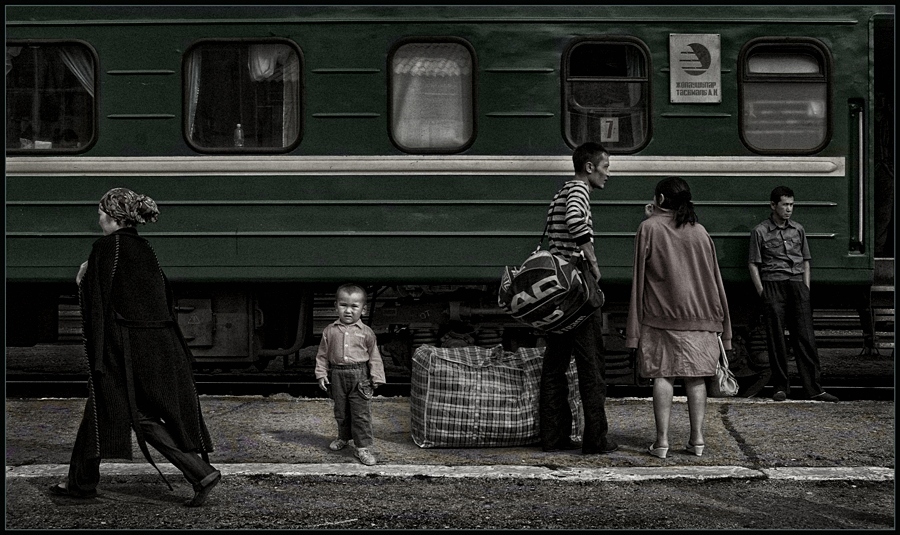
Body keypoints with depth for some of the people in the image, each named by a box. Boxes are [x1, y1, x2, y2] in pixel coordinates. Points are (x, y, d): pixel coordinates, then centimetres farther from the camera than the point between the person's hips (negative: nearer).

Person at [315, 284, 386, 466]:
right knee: (341, 411, 16)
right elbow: (322, 354, 9)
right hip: (337, 375, 2)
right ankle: (343, 437, 38)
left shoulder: (366, 332, -2)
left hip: (360, 377, -2)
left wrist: (376, 378, -3)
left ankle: (362, 447, 3)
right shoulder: (330, 331, 3)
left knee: (361, 413, -3)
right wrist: (321, 374, 1)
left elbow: (374, 356, 2)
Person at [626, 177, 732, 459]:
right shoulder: (699, 231, 9)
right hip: (699, 317, 3)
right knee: (695, 377, 7)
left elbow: (639, 278, -4)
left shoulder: (649, 228, -2)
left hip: (661, 315, -3)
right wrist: (723, 326, 15)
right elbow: (714, 278, 11)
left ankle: (662, 440, -4)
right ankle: (697, 438, 6)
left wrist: (633, 329, -2)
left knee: (662, 375, -1)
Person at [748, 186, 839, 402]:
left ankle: (814, 388, -5)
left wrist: (806, 290, 8)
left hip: (797, 285, 3)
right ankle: (780, 387, 7)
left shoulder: (798, 230, 14)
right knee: (776, 340, -2)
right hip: (773, 285, -3)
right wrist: (762, 293, -5)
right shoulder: (760, 232, 3)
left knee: (805, 337, -3)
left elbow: (805, 261, 18)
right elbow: (753, 265, 3)